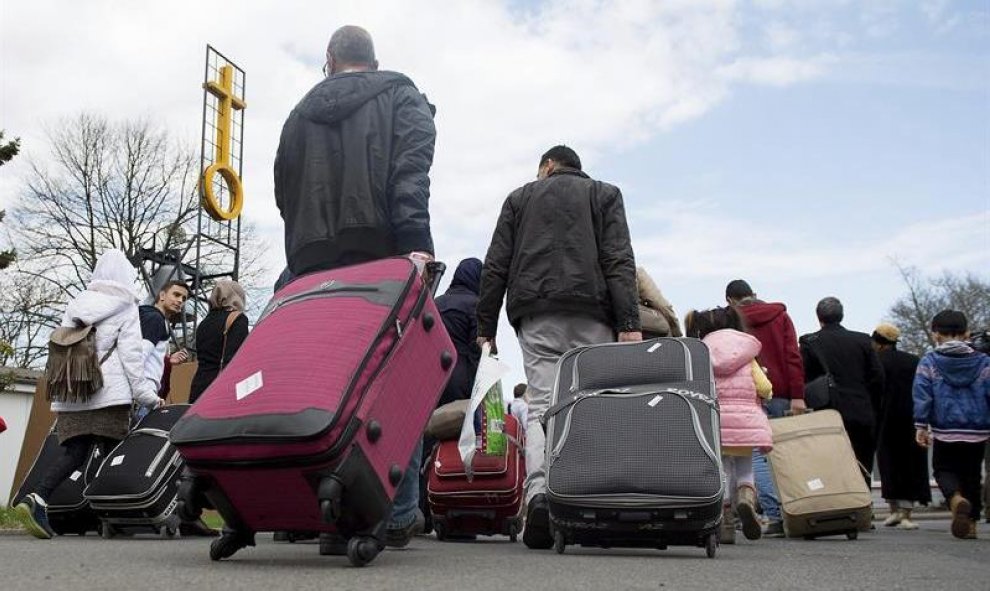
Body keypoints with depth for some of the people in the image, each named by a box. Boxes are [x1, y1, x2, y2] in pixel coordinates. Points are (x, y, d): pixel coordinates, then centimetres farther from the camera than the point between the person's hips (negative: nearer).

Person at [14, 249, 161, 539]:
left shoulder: (75, 305, 19)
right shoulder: (125, 307, 2)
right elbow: (131, 355, -4)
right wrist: (147, 396, -2)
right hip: (109, 394, -5)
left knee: (75, 453, 3)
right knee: (111, 454, 1)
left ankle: (36, 498, -17)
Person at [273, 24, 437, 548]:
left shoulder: (299, 115, 24)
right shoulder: (401, 97, 12)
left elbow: (284, 196, 20)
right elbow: (411, 173, -7)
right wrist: (416, 243, -18)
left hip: (311, 266, 4)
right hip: (384, 259, -3)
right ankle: (398, 514, -2)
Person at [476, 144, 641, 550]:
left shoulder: (520, 197, 22)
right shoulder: (605, 194, 19)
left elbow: (495, 266, 12)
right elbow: (619, 261, 2)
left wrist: (486, 327, 11)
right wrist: (629, 323, -5)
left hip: (535, 312, 1)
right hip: (591, 313, 0)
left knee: (541, 404, -4)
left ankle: (539, 493, -24)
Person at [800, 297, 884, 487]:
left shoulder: (809, 342, -2)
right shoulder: (862, 340, 6)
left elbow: (804, 380, -3)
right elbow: (878, 378, 5)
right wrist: (871, 408, 14)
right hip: (863, 417, 2)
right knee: (862, 472, 8)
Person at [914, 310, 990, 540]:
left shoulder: (929, 361, -4)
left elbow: (922, 395, -8)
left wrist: (921, 426, -4)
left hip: (945, 431, -2)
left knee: (944, 469, 12)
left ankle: (956, 498, -19)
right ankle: (971, 523, 17)